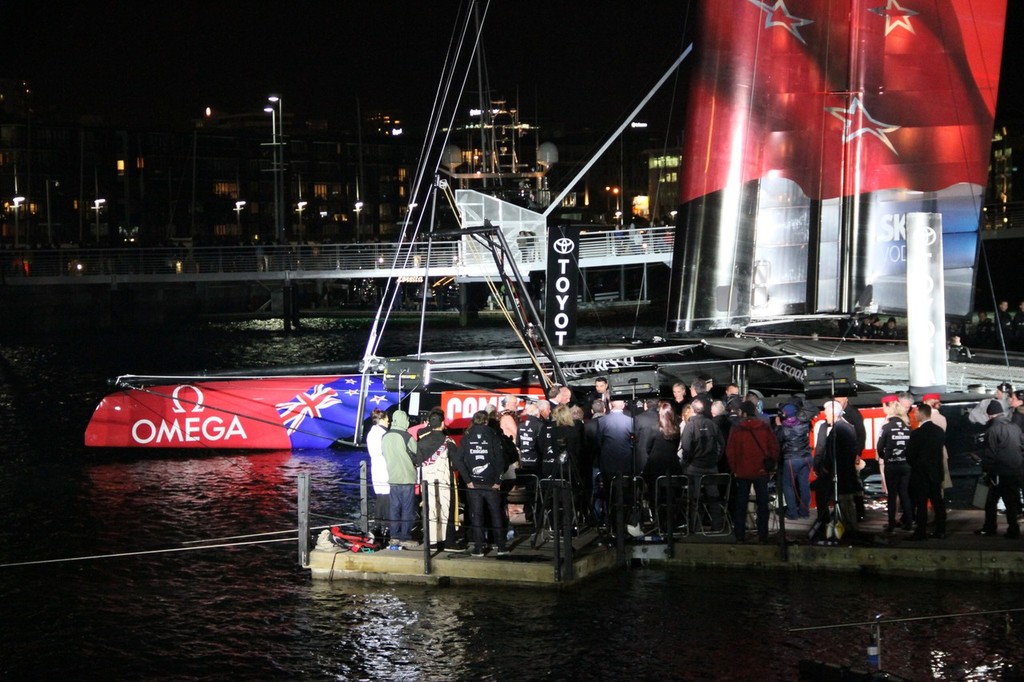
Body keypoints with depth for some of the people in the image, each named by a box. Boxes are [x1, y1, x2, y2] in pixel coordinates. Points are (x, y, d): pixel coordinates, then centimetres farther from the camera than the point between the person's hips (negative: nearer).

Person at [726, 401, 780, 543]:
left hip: (742, 472, 0)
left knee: (741, 505, 8)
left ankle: (740, 535, 7)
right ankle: (762, 535, 4)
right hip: (761, 472, 0)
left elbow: (730, 452, -3)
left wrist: (734, 469, 8)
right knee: (762, 504, 7)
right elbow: (774, 448, -2)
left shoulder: (736, 430, -5)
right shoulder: (765, 428, -3)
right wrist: (771, 466, 8)